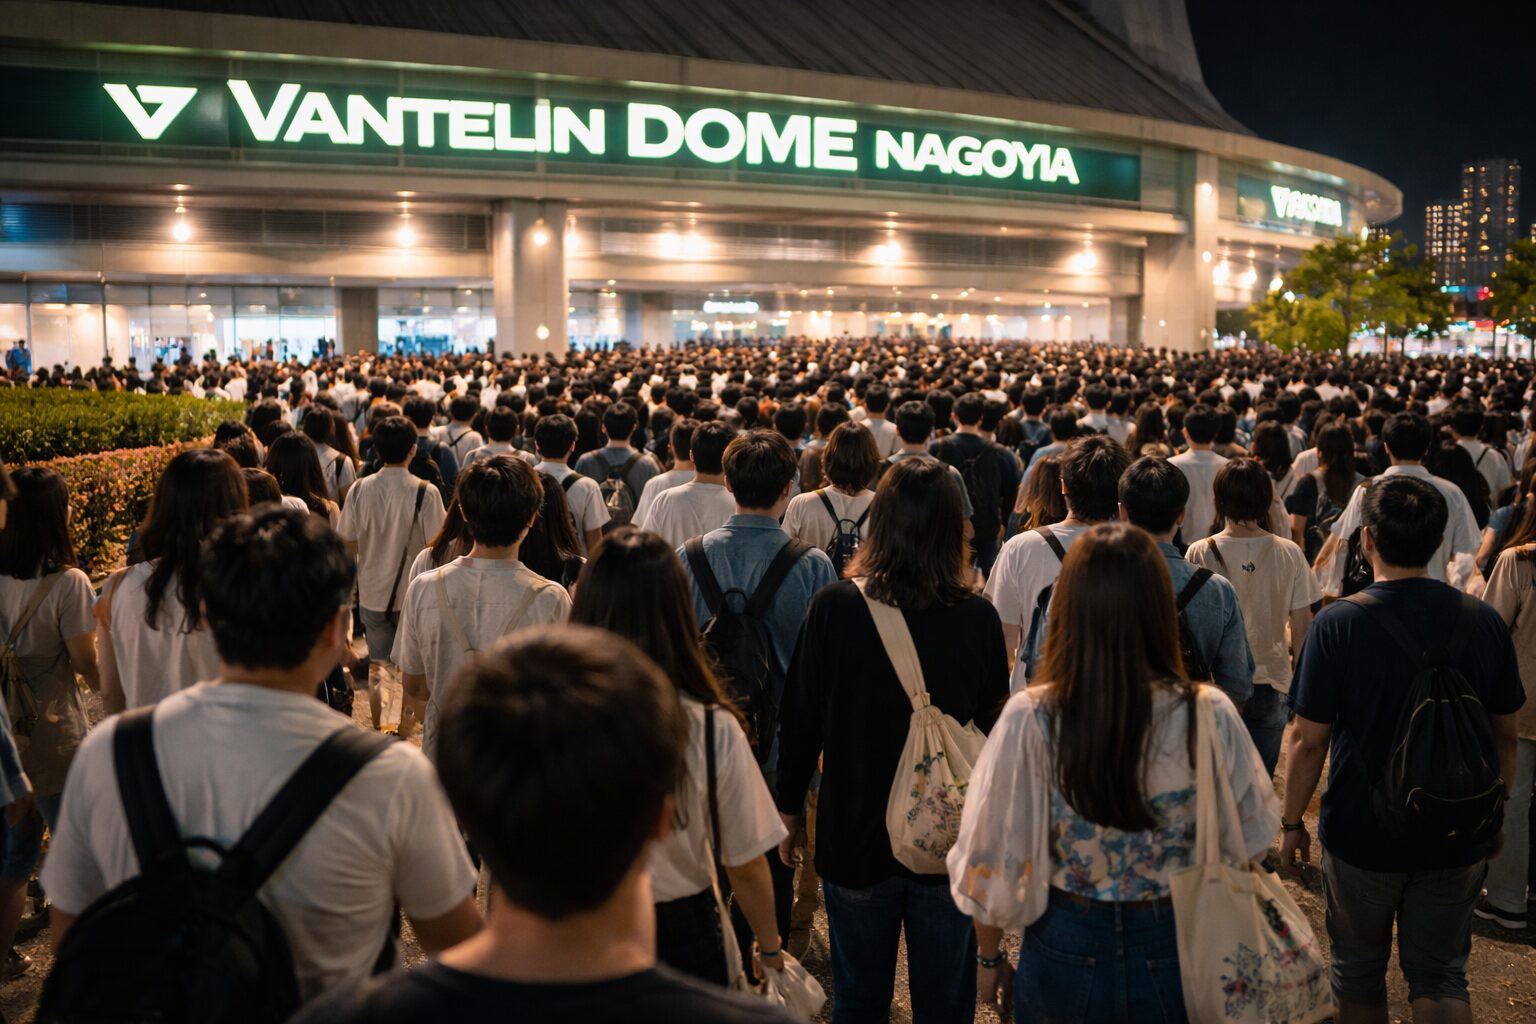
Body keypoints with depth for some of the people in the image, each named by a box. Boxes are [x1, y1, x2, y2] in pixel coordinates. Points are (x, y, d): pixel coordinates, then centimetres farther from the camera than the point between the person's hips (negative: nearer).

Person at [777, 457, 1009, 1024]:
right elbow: (995, 723, -2)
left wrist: (790, 805, 8)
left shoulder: (832, 607, -15)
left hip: (854, 831, 0)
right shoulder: (979, 618, -13)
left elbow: (801, 718, -7)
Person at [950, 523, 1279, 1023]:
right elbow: (1249, 841, -4)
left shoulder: (1028, 721, -21)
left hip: (1065, 950, -1)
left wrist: (989, 957, 4)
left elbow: (990, 861, -12)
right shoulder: (1210, 716, -18)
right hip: (1173, 955, 1)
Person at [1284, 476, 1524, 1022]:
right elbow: (1505, 736, 2)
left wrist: (1292, 823, -1)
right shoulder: (1485, 623, -9)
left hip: (1361, 838, -2)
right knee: (1441, 977, 16)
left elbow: (1309, 741, -15)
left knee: (1359, 975, 18)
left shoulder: (1338, 624, -20)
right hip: (1458, 840, 3)